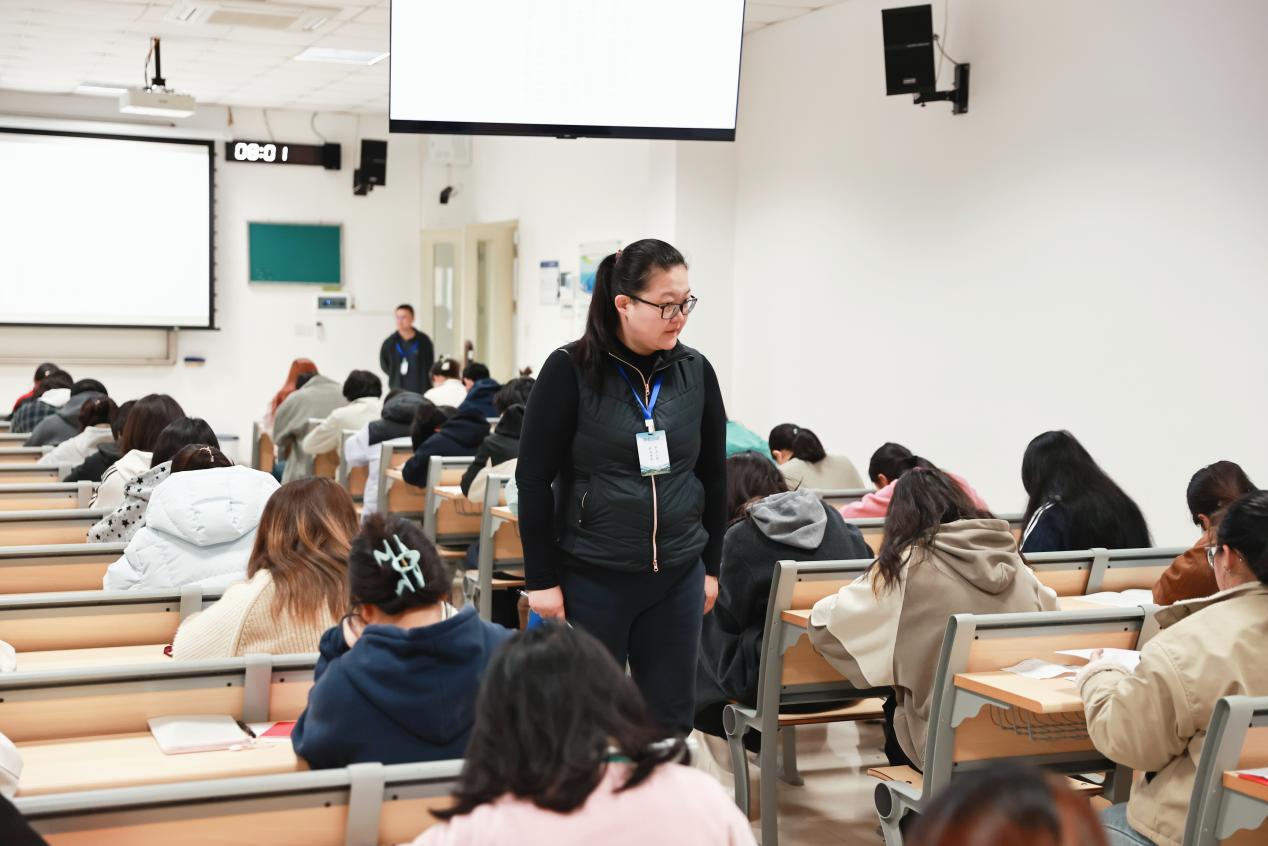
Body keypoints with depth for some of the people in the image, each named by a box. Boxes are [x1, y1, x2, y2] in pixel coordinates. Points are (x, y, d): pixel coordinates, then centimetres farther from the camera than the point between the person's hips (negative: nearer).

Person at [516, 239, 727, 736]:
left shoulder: (695, 371, 3)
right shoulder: (570, 371, -9)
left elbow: (713, 474, 12)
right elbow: (533, 478, -7)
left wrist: (711, 565, 12)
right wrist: (542, 578, -9)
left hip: (677, 579, 4)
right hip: (590, 579, -3)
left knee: (670, 721, 10)